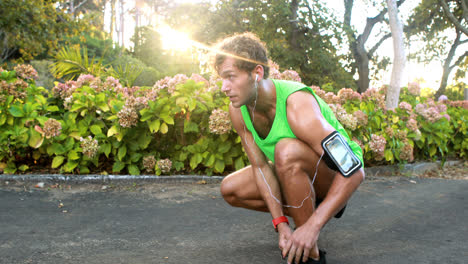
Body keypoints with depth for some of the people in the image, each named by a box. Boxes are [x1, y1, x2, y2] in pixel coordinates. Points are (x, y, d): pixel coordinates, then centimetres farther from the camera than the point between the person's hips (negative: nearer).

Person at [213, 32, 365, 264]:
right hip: (296, 174, 7)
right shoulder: (238, 110, -13)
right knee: (230, 189, -1)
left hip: (339, 174, -7)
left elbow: (354, 172, -35)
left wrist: (313, 226, -40)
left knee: (287, 151, -37)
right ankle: (308, 209, 8)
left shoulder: (297, 106, -35)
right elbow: (261, 167, -9)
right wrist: (281, 223, -19)